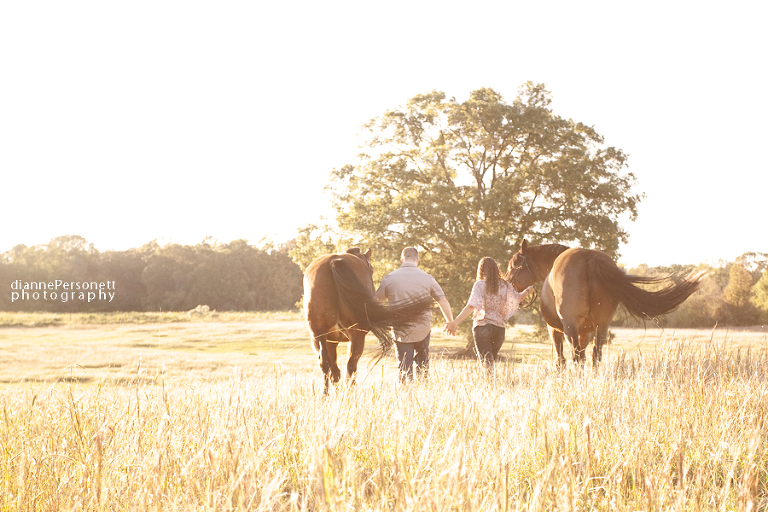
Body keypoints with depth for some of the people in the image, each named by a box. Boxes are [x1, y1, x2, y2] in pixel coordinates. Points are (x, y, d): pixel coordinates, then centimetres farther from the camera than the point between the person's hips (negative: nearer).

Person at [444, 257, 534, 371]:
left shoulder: (480, 285, -5)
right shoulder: (505, 285, 7)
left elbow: (471, 306, -18)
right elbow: (518, 298, 25)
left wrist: (455, 322, -24)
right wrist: (528, 290, 47)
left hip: (482, 327, -4)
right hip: (499, 328, 4)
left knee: (486, 363, -8)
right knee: (491, 361, 17)